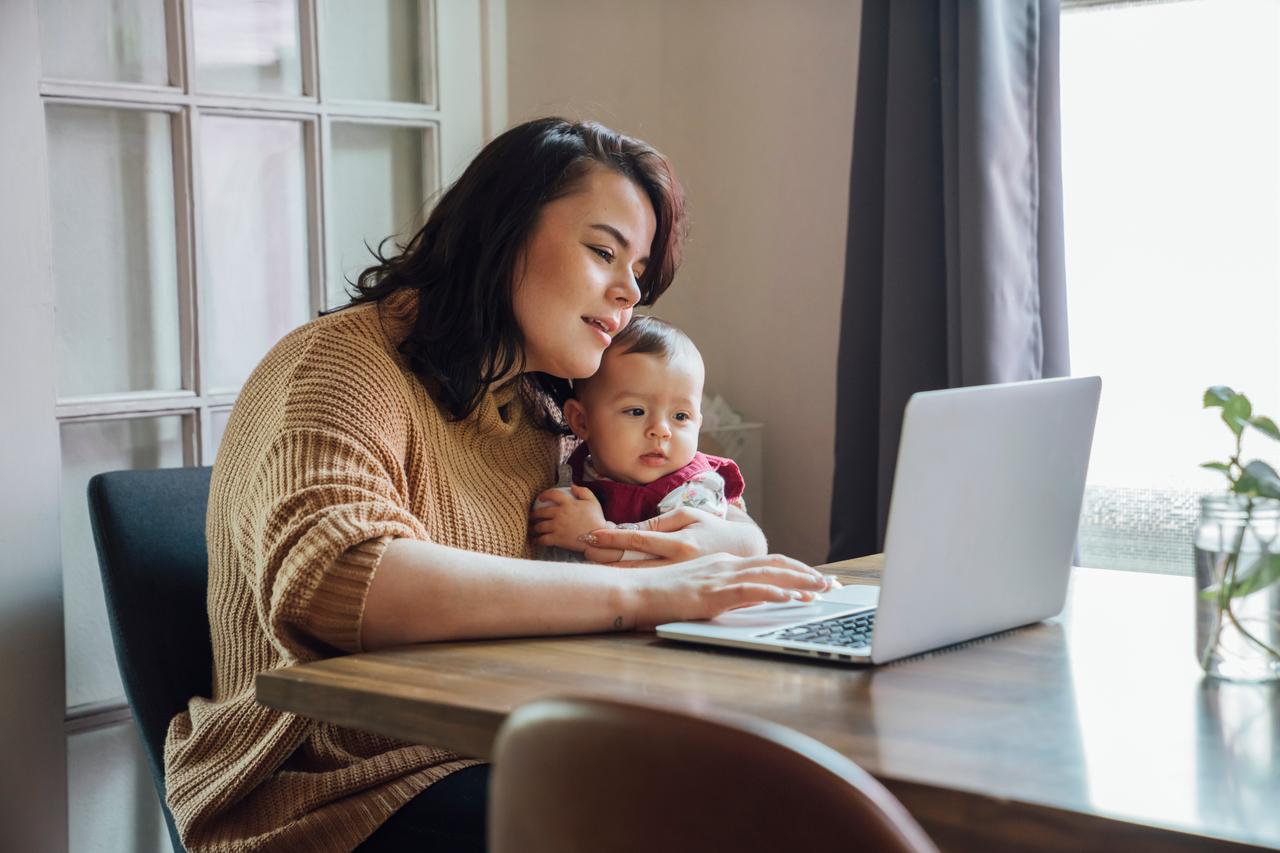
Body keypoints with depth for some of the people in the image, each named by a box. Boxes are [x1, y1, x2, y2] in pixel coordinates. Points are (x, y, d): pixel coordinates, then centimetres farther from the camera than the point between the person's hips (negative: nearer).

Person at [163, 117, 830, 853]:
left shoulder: (542, 408, 15)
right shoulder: (347, 367, -9)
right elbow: (326, 581, -30)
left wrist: (718, 539, -7)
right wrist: (638, 593, -32)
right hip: (348, 793, -7)